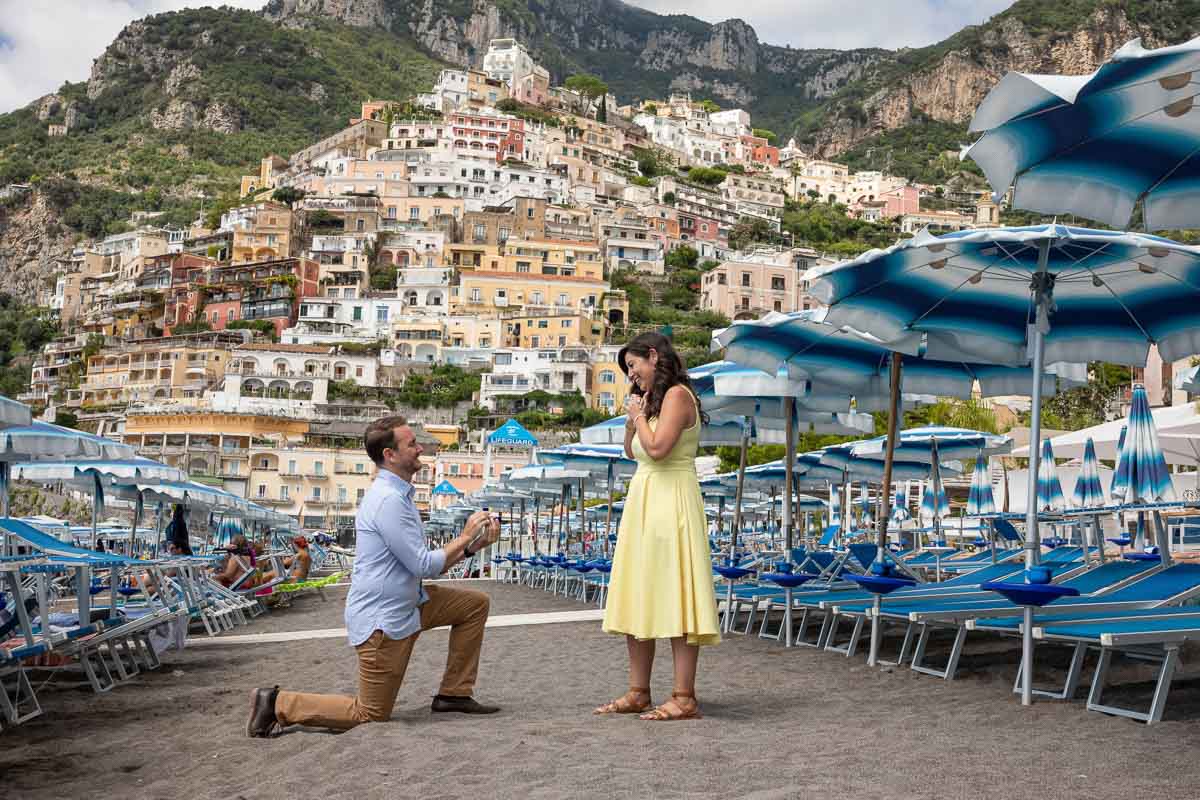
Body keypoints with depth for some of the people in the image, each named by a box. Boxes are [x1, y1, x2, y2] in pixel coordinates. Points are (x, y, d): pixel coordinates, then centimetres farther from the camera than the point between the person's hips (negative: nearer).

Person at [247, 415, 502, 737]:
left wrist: (474, 544, 2)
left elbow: (426, 566, 12)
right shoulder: (388, 499, -22)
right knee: (370, 716, 0)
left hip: (406, 604, 10)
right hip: (382, 619, -10)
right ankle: (278, 704, 9)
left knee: (475, 603, 9)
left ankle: (454, 694, 14)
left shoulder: (398, 495, 11)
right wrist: (465, 536, -8)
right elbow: (424, 566, -21)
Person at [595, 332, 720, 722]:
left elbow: (657, 448, -20)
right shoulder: (651, 399, 20)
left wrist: (639, 416, -5)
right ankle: (638, 692, 14)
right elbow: (632, 451, 23)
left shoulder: (677, 394, -9)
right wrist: (631, 420, 9)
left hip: (670, 503, -10)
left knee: (672, 596, -10)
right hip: (642, 501, 10)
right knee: (638, 598, 9)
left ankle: (684, 697, -8)